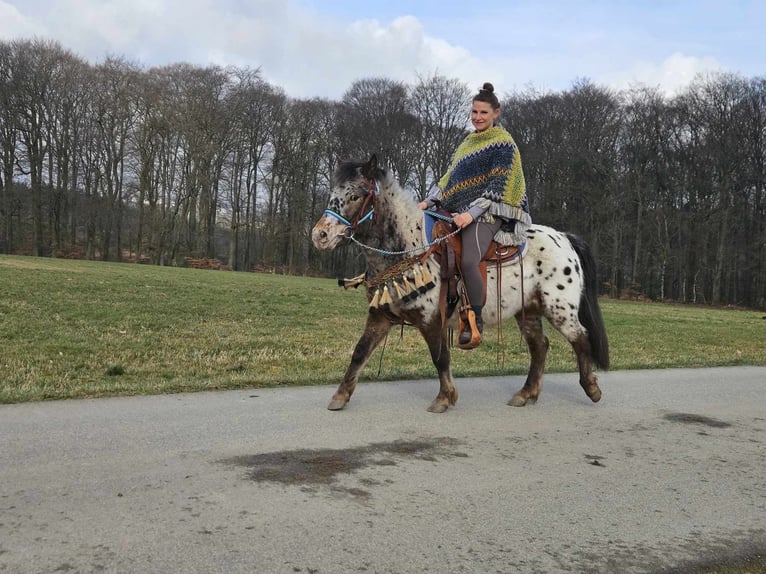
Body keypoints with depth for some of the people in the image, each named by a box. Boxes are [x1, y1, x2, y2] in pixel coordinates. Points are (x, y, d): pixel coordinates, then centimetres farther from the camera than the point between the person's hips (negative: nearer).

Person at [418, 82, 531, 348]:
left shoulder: (503, 143, -3)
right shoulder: (469, 142, 21)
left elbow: (497, 186, -12)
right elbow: (450, 176, 21)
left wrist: (472, 213, -22)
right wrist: (430, 200, 7)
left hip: (486, 213, -9)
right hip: (457, 210, 9)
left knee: (468, 261, -30)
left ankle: (475, 321, -16)